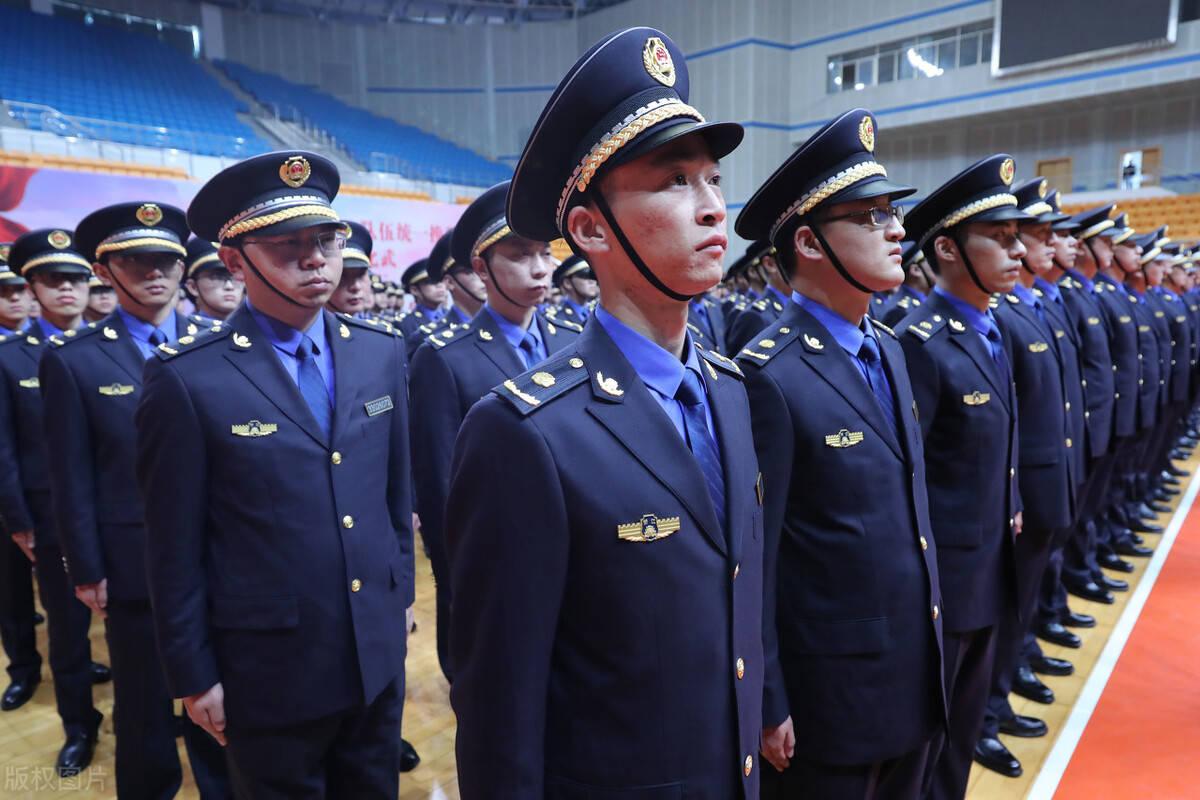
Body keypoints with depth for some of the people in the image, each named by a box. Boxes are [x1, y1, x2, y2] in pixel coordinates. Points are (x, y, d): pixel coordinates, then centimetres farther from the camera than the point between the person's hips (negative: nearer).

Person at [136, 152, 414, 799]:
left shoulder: (381, 352, -1)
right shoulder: (188, 379, -14)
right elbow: (175, 549, -8)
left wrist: (401, 593, 11)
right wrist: (195, 677, -3)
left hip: (379, 652, 4)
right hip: (269, 673, -4)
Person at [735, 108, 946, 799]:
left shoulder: (888, 347, 4)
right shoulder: (769, 376, -23)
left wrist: (930, 654, 15)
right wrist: (766, 707, -13)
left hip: (918, 680, 8)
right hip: (828, 699, -8)